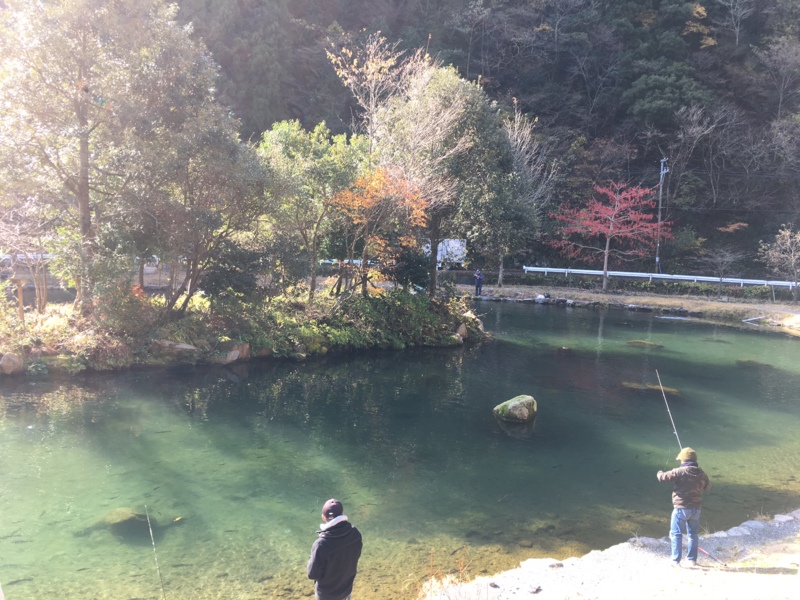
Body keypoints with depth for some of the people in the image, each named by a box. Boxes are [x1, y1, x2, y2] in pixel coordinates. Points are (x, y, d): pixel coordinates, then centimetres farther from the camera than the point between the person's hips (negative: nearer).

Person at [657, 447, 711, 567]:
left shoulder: (680, 472, -17)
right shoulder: (701, 474, 2)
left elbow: (663, 477, -15)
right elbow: (708, 487, 21)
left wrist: (659, 473, 7)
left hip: (681, 508, -6)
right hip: (696, 509, 6)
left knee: (676, 534, 2)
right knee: (693, 534, 19)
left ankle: (676, 561, 2)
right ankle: (692, 559, 26)